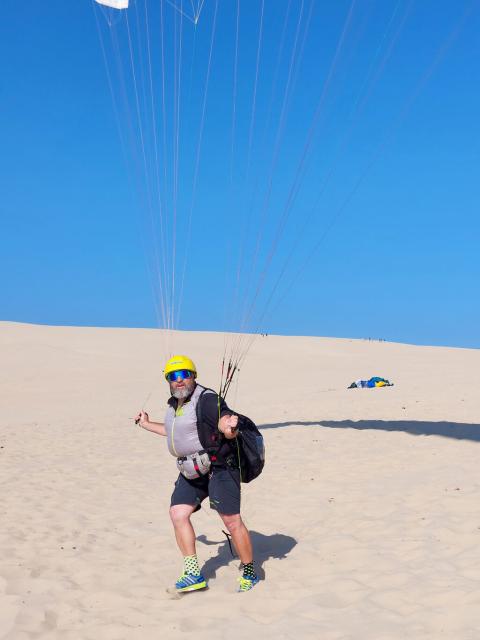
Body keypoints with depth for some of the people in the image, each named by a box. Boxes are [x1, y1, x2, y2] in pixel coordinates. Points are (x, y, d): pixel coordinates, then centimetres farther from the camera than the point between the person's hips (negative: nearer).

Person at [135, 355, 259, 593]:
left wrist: (230, 427, -49)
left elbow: (229, 431, -26)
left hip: (219, 468, -8)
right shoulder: (175, 404, 11)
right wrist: (147, 424, 39)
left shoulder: (207, 399, -16)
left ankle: (249, 573, 13)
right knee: (178, 513, -3)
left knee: (232, 521, -6)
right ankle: (193, 575, 5)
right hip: (192, 472, 8)